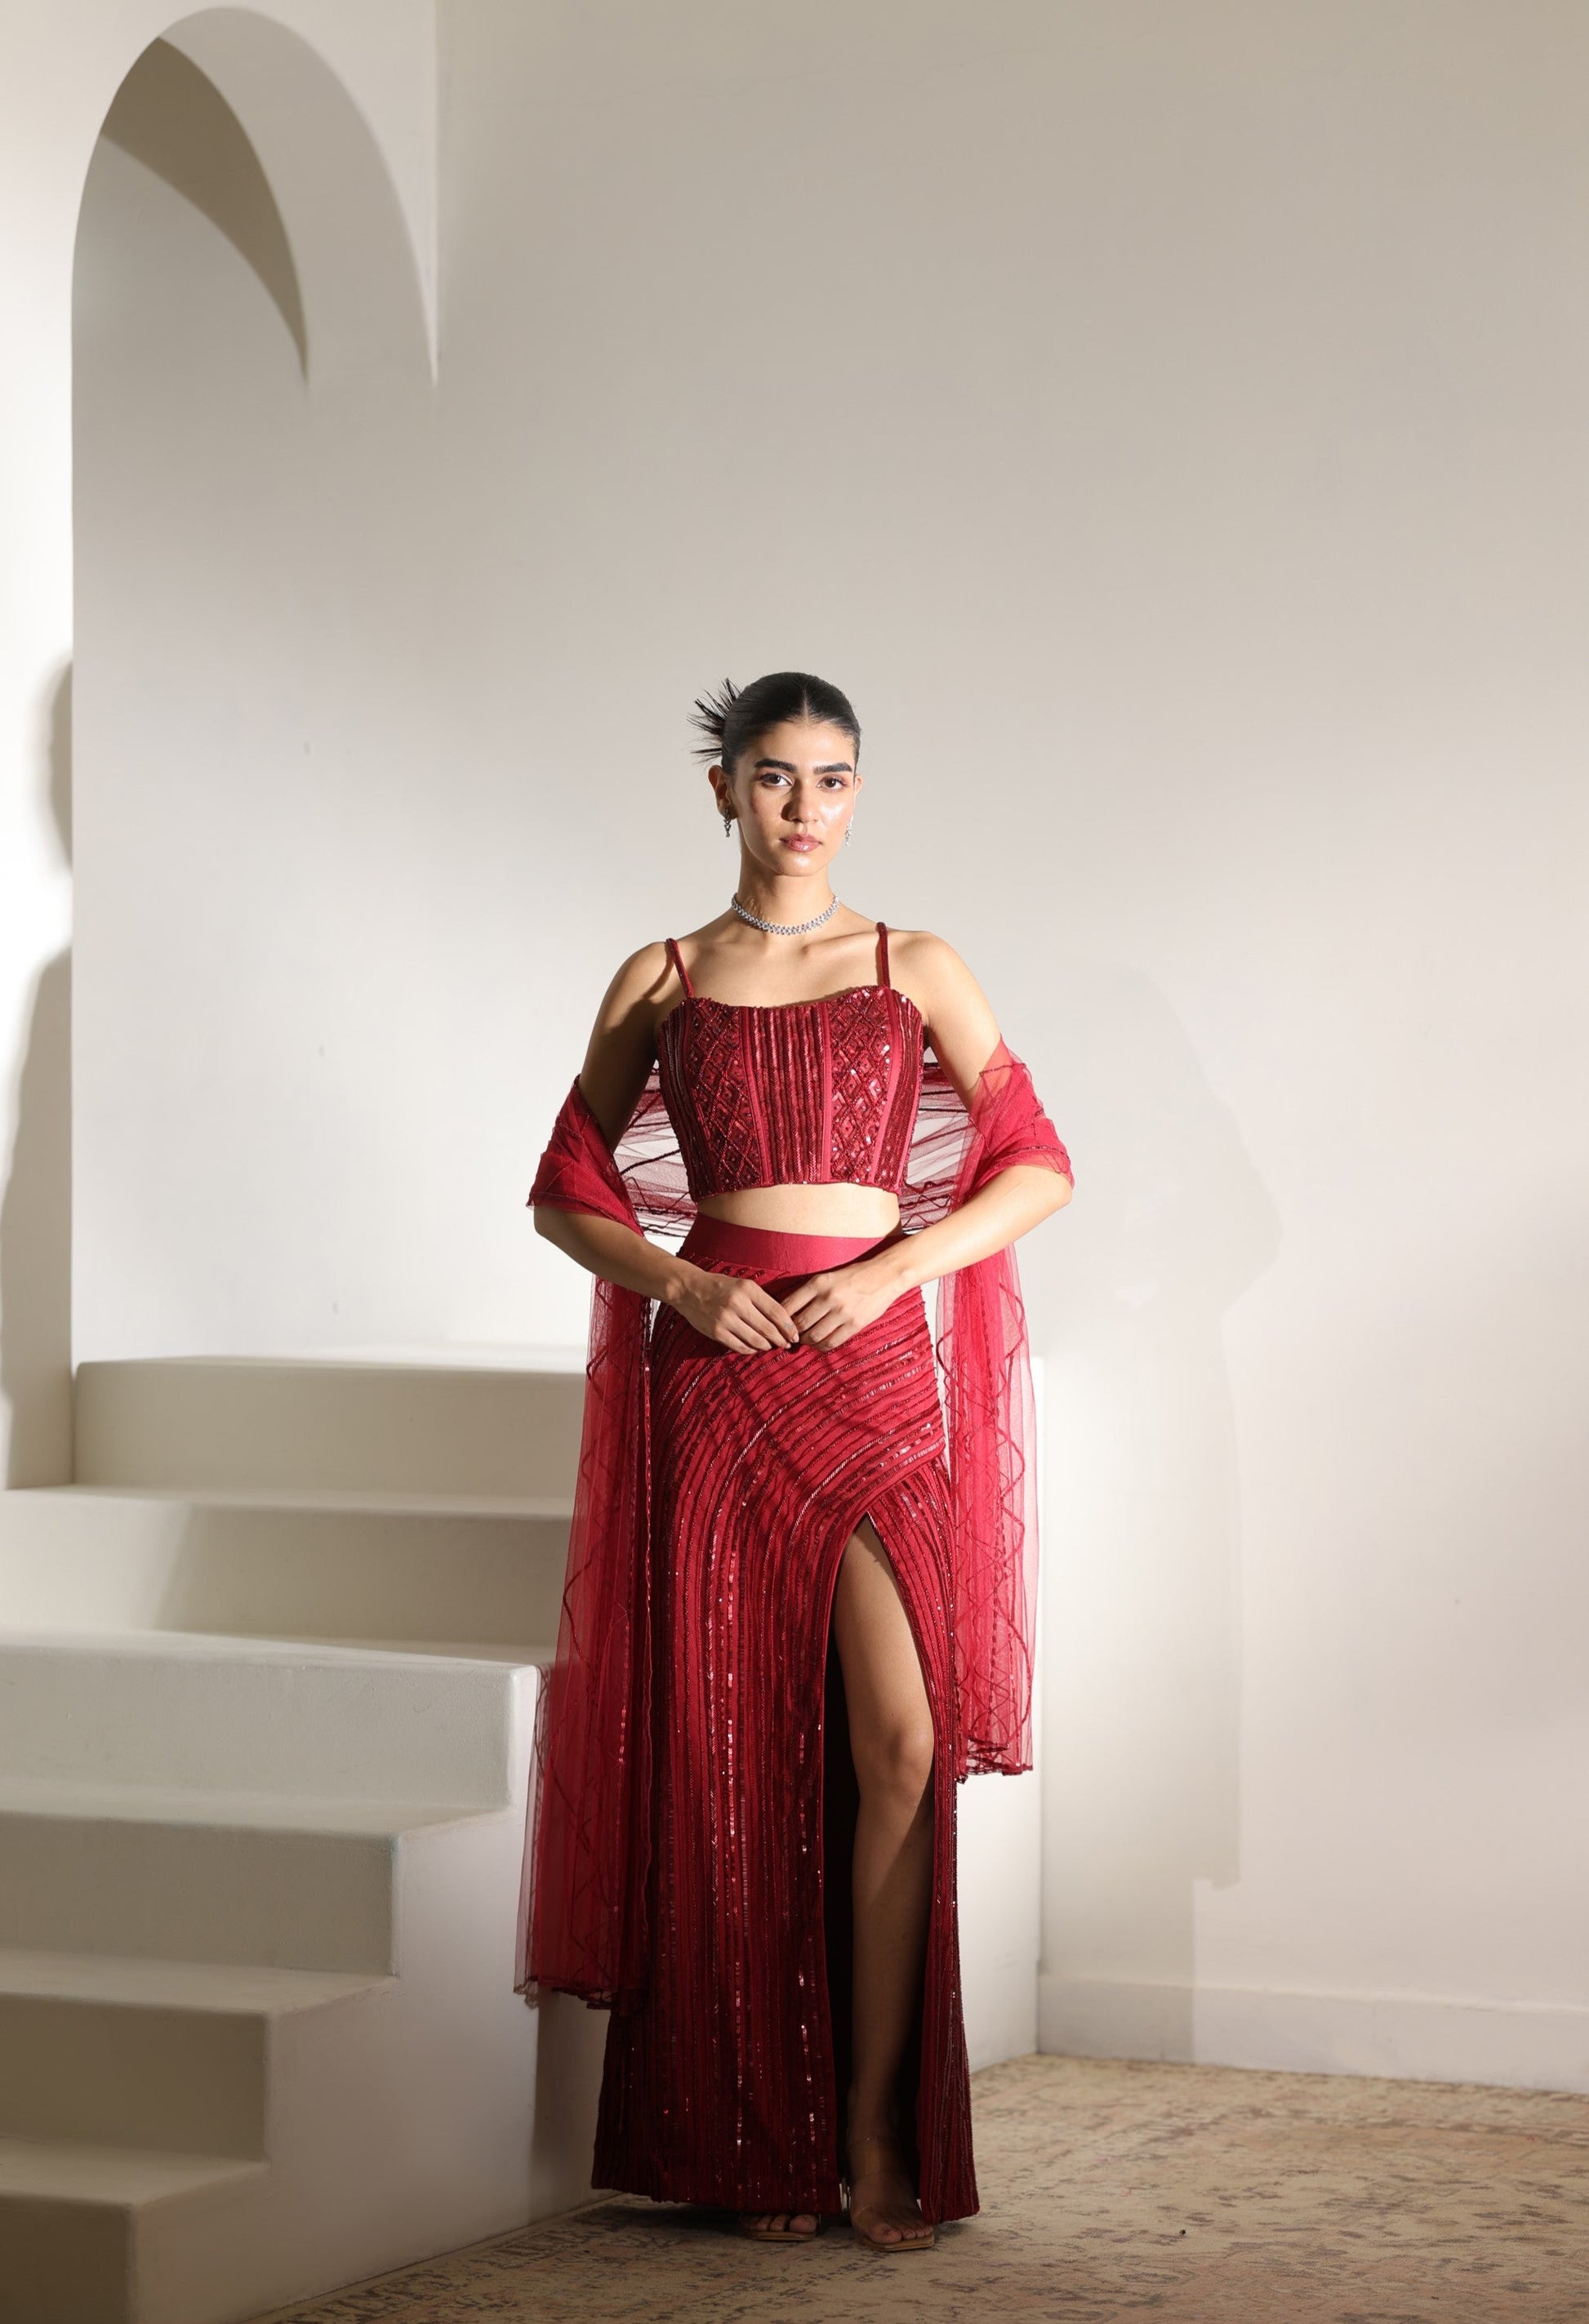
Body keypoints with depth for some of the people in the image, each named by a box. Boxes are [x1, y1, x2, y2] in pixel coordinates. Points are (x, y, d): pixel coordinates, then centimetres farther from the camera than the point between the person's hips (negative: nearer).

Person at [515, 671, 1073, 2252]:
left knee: (900, 1739, -13)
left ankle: (880, 2134, -5)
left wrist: (891, 1267, -8)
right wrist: (682, 1282, -7)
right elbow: (567, 1190, 11)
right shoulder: (660, 981, 10)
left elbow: (1038, 1168, 6)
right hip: (715, 1371, 0)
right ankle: (765, 2145, 8)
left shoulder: (917, 971, 10)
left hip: (877, 1364, 0)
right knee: (739, 1753, 0)